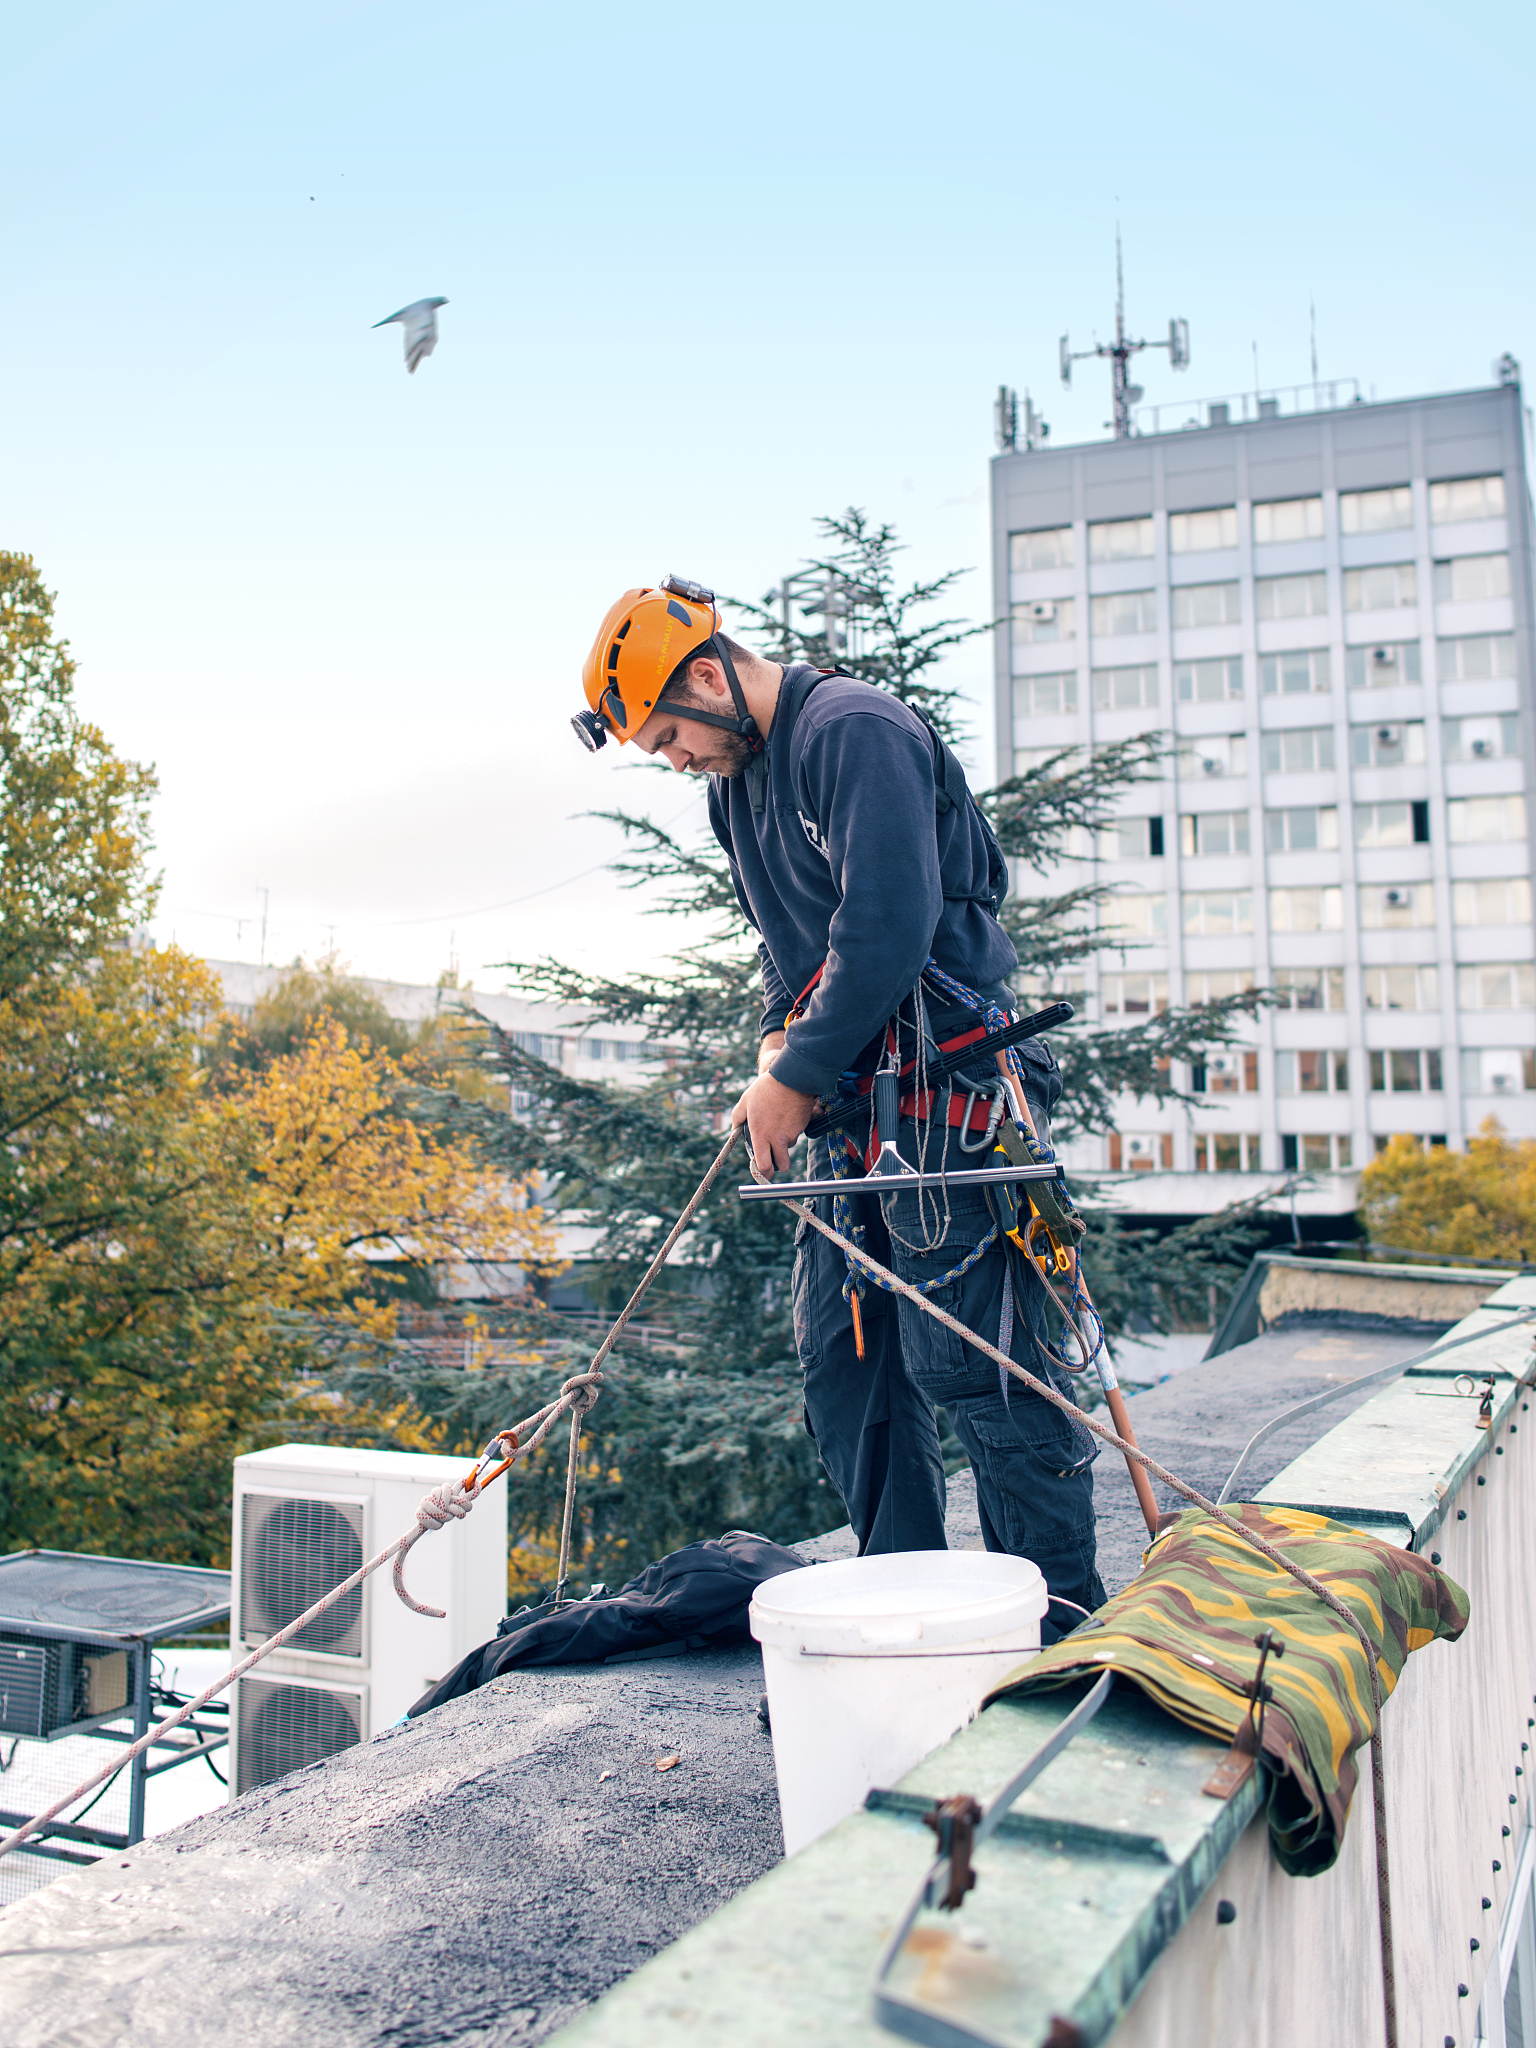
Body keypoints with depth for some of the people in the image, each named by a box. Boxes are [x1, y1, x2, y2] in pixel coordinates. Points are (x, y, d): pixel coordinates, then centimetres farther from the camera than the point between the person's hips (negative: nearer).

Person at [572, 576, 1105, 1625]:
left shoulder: (855, 730, -11)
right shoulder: (735, 779, 18)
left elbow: (890, 926, -21)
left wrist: (796, 1079, -16)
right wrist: (781, 1034, 6)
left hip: (943, 1085, -9)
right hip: (852, 1104, 10)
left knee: (973, 1364, -7)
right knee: (843, 1357, 10)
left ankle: (1061, 1628, 7)